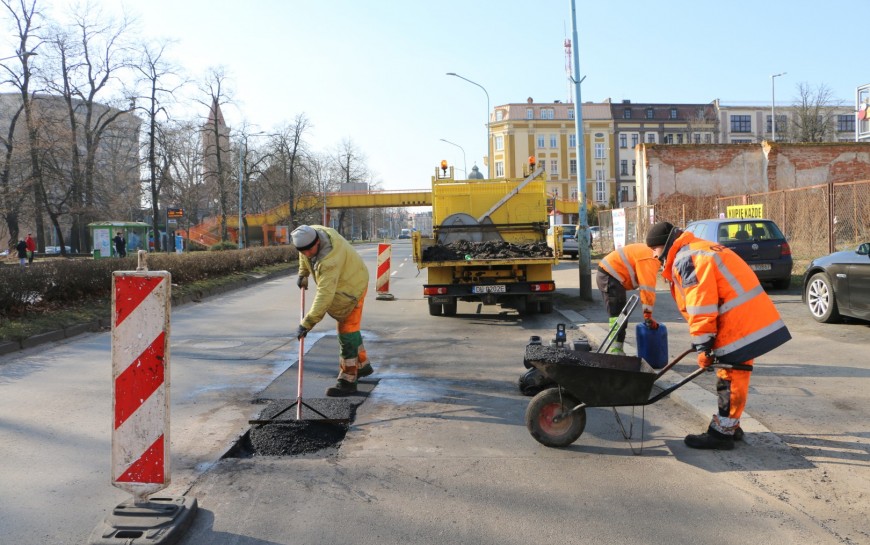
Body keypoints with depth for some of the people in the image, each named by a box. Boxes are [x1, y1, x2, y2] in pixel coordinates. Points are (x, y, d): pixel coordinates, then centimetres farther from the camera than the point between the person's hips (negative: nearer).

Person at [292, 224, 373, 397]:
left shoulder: (329, 260, -40)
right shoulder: (311, 233, -15)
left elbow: (325, 295, -42)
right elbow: (305, 253, 11)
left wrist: (306, 324, -41)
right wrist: (303, 274, 15)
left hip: (351, 287, -9)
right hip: (339, 284, 10)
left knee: (347, 331, -8)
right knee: (348, 327, 21)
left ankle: (347, 380, -1)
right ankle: (362, 365, 37)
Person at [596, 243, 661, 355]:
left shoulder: (651, 253, 14)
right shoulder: (649, 259, -18)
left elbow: (646, 283, 15)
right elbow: (647, 287, -20)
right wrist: (648, 315, -16)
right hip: (610, 276, -11)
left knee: (619, 316, 14)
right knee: (618, 317, -13)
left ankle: (616, 351, 19)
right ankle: (615, 351, -15)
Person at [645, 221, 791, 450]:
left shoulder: (686, 259, -16)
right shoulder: (698, 250, 19)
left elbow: (701, 305, -21)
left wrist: (702, 345, -16)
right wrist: (704, 341, 23)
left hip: (740, 322, -11)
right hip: (750, 318, 11)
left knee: (730, 378, -4)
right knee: (732, 375, 18)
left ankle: (722, 432, 2)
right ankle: (730, 426, 29)